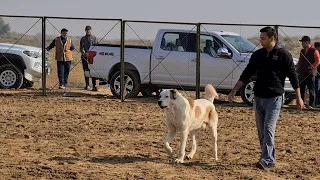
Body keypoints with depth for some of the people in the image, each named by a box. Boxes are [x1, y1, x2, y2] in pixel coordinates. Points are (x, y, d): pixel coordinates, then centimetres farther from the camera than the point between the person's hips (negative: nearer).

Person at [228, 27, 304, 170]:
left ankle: (266, 160, -18)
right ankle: (271, 160, 17)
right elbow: (246, 74, 15)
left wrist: (298, 98, -3)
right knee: (261, 131, 7)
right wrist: (234, 91, 10)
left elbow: (293, 76, -2)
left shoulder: (283, 55, -4)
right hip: (258, 98, 6)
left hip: (274, 98, -6)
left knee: (269, 129, -15)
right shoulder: (257, 55, 10)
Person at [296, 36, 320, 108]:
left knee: (311, 89, -1)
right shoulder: (302, 51, 16)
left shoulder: (314, 51, -7)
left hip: (310, 73, -7)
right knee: (301, 89, 9)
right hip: (302, 74, 7)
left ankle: (311, 104, 3)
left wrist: (311, 67, -18)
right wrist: (297, 68, 10)